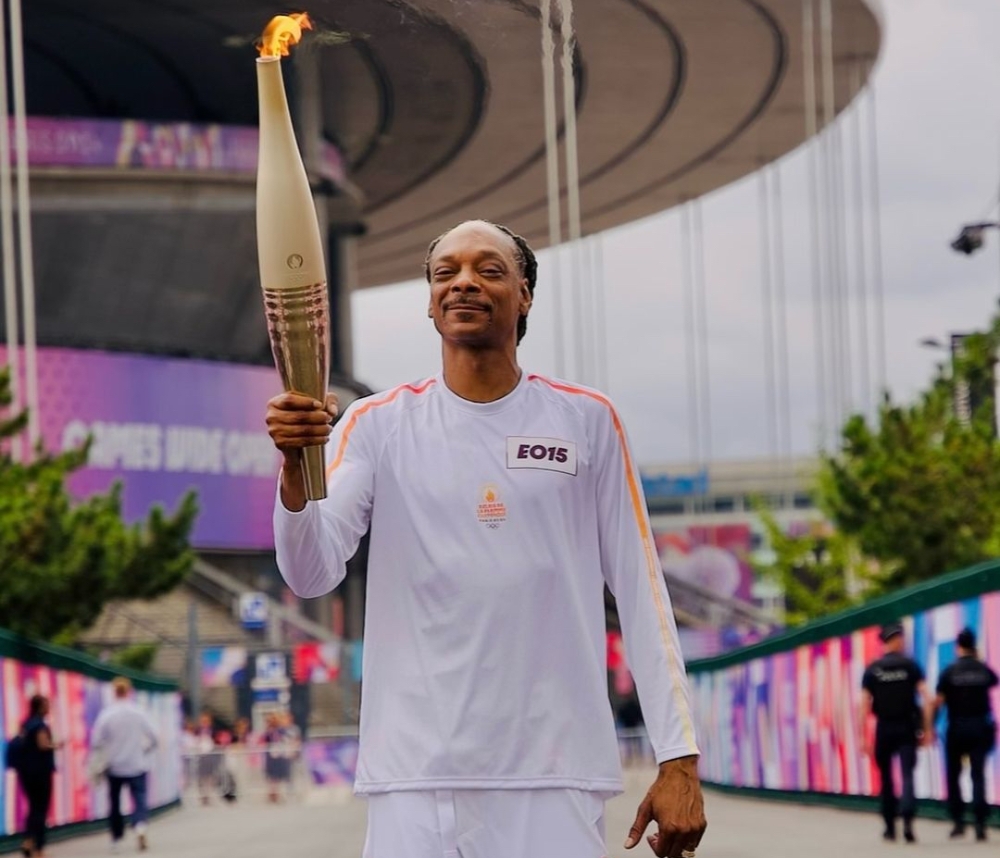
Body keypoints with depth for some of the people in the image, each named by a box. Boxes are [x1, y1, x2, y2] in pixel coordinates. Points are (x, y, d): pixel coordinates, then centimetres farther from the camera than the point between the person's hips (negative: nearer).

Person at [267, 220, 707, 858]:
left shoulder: (587, 421, 7)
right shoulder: (377, 424, 6)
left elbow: (639, 590, 6)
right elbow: (312, 574, -5)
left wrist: (679, 758, -1)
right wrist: (295, 469, -25)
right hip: (416, 781, 0)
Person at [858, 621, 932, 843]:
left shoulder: (872, 670, 1)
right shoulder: (911, 666, -1)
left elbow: (865, 705, -4)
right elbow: (926, 698, -7)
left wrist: (863, 736, -2)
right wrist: (926, 728, -1)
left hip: (884, 729, 1)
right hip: (907, 727, -1)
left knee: (886, 778, 13)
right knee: (907, 774, -5)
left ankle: (890, 827, 18)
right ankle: (907, 819, -27)